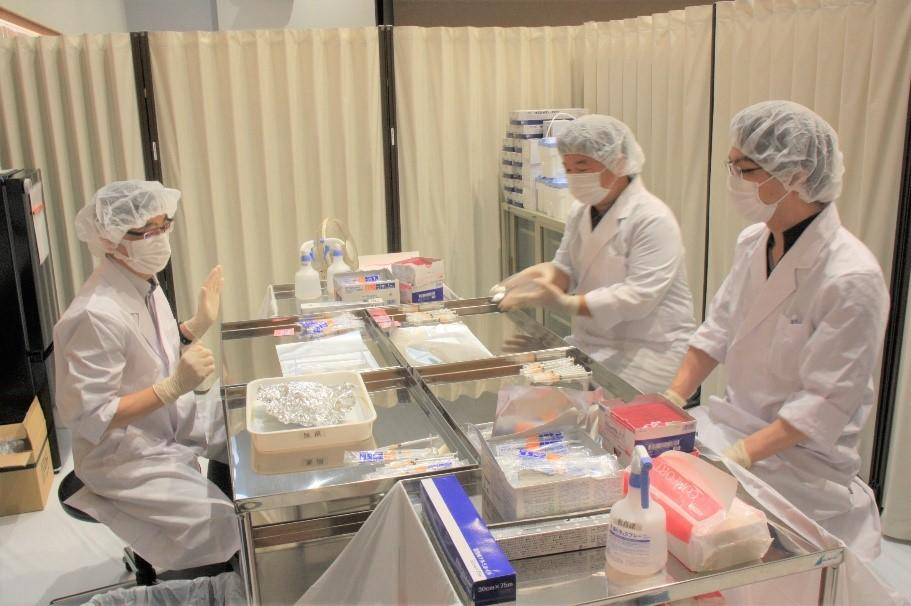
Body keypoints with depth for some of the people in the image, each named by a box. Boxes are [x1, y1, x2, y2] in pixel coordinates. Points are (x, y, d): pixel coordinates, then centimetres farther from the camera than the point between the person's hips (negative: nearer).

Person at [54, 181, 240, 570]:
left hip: (171, 419, 8)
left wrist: (199, 324, -4)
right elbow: (89, 417, -26)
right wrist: (176, 386, -32)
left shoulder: (144, 283, -4)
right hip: (126, 456, -8)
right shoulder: (96, 315, -29)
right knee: (228, 530, -11)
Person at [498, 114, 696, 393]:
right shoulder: (580, 211, 7)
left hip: (648, 348, -6)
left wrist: (567, 304, -31)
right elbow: (567, 269, 8)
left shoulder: (653, 219, -17)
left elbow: (638, 296, -23)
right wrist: (547, 274, -16)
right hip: (591, 342, 7)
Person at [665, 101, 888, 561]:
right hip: (735, 426, 6)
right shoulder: (753, 243, 0)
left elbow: (824, 404, -20)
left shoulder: (852, 280, -23)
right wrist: (670, 402, -2)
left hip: (800, 460, -6)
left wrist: (741, 455, -25)